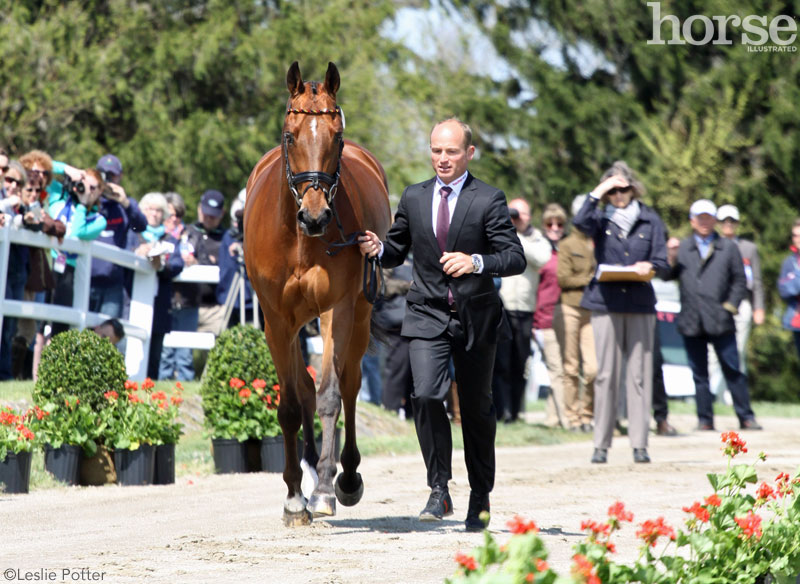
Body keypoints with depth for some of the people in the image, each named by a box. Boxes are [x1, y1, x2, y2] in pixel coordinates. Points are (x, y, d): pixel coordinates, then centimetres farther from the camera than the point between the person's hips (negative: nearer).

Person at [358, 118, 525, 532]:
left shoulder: (489, 200, -5)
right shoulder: (413, 198, 6)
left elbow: (516, 258, -11)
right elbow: (397, 251, 17)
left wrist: (476, 262, -29)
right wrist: (378, 248, -6)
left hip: (476, 316, -1)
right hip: (427, 315, 2)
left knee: (476, 408, 10)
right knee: (426, 395, -19)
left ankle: (480, 497, 26)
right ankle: (439, 491, -10)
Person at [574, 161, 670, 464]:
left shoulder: (650, 220, 10)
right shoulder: (601, 218, 9)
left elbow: (662, 263, 6)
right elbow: (581, 222, -15)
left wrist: (648, 267, -15)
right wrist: (597, 192, -10)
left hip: (640, 303, 0)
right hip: (606, 302, 0)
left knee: (639, 374, -1)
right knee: (606, 374, -1)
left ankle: (639, 443, 2)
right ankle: (601, 444, 2)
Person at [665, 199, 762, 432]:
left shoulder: (729, 248, 11)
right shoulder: (681, 247, 13)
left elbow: (740, 281, 9)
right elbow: (668, 275, 5)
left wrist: (730, 306, -2)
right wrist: (671, 256, -11)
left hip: (720, 322, -1)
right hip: (691, 323, 1)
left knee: (732, 371, -1)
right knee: (699, 373, 4)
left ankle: (746, 417, 4)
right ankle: (705, 419, 9)